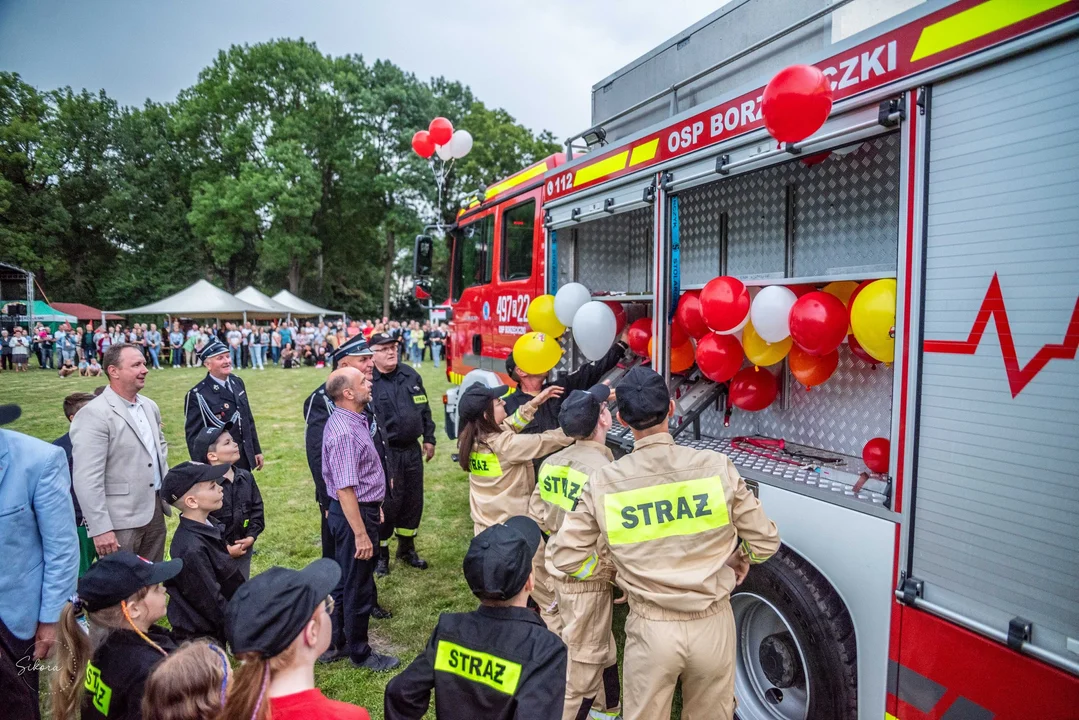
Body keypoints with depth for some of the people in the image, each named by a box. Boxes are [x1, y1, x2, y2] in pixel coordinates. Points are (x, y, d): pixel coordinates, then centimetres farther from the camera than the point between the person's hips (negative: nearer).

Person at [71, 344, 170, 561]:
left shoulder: (150, 406, 8)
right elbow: (87, 480, -20)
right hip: (120, 520, -7)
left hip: (155, 509, 7)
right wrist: (100, 529, -21)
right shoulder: (94, 414, -17)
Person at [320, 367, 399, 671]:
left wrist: (375, 505, 23)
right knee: (359, 588, 8)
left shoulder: (353, 421, 6)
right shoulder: (344, 433, -27)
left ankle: (336, 644, 38)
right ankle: (359, 653, 26)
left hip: (363, 509, 10)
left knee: (345, 582, 22)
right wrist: (361, 534, -25)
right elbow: (345, 490, -28)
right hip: (354, 514, -10)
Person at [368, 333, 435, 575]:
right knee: (387, 502, 0)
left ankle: (407, 549, 33)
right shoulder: (367, 381, -11)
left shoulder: (411, 375, 7)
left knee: (413, 500, 15)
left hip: (412, 450, 6)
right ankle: (380, 554, 20)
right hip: (385, 453, -6)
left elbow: (424, 410, 15)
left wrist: (429, 438, 13)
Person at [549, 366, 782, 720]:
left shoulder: (603, 482, -11)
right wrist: (740, 559, 18)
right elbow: (765, 541, -3)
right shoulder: (717, 466, -11)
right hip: (713, 623, 1)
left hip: (651, 627, -1)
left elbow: (564, 555, -4)